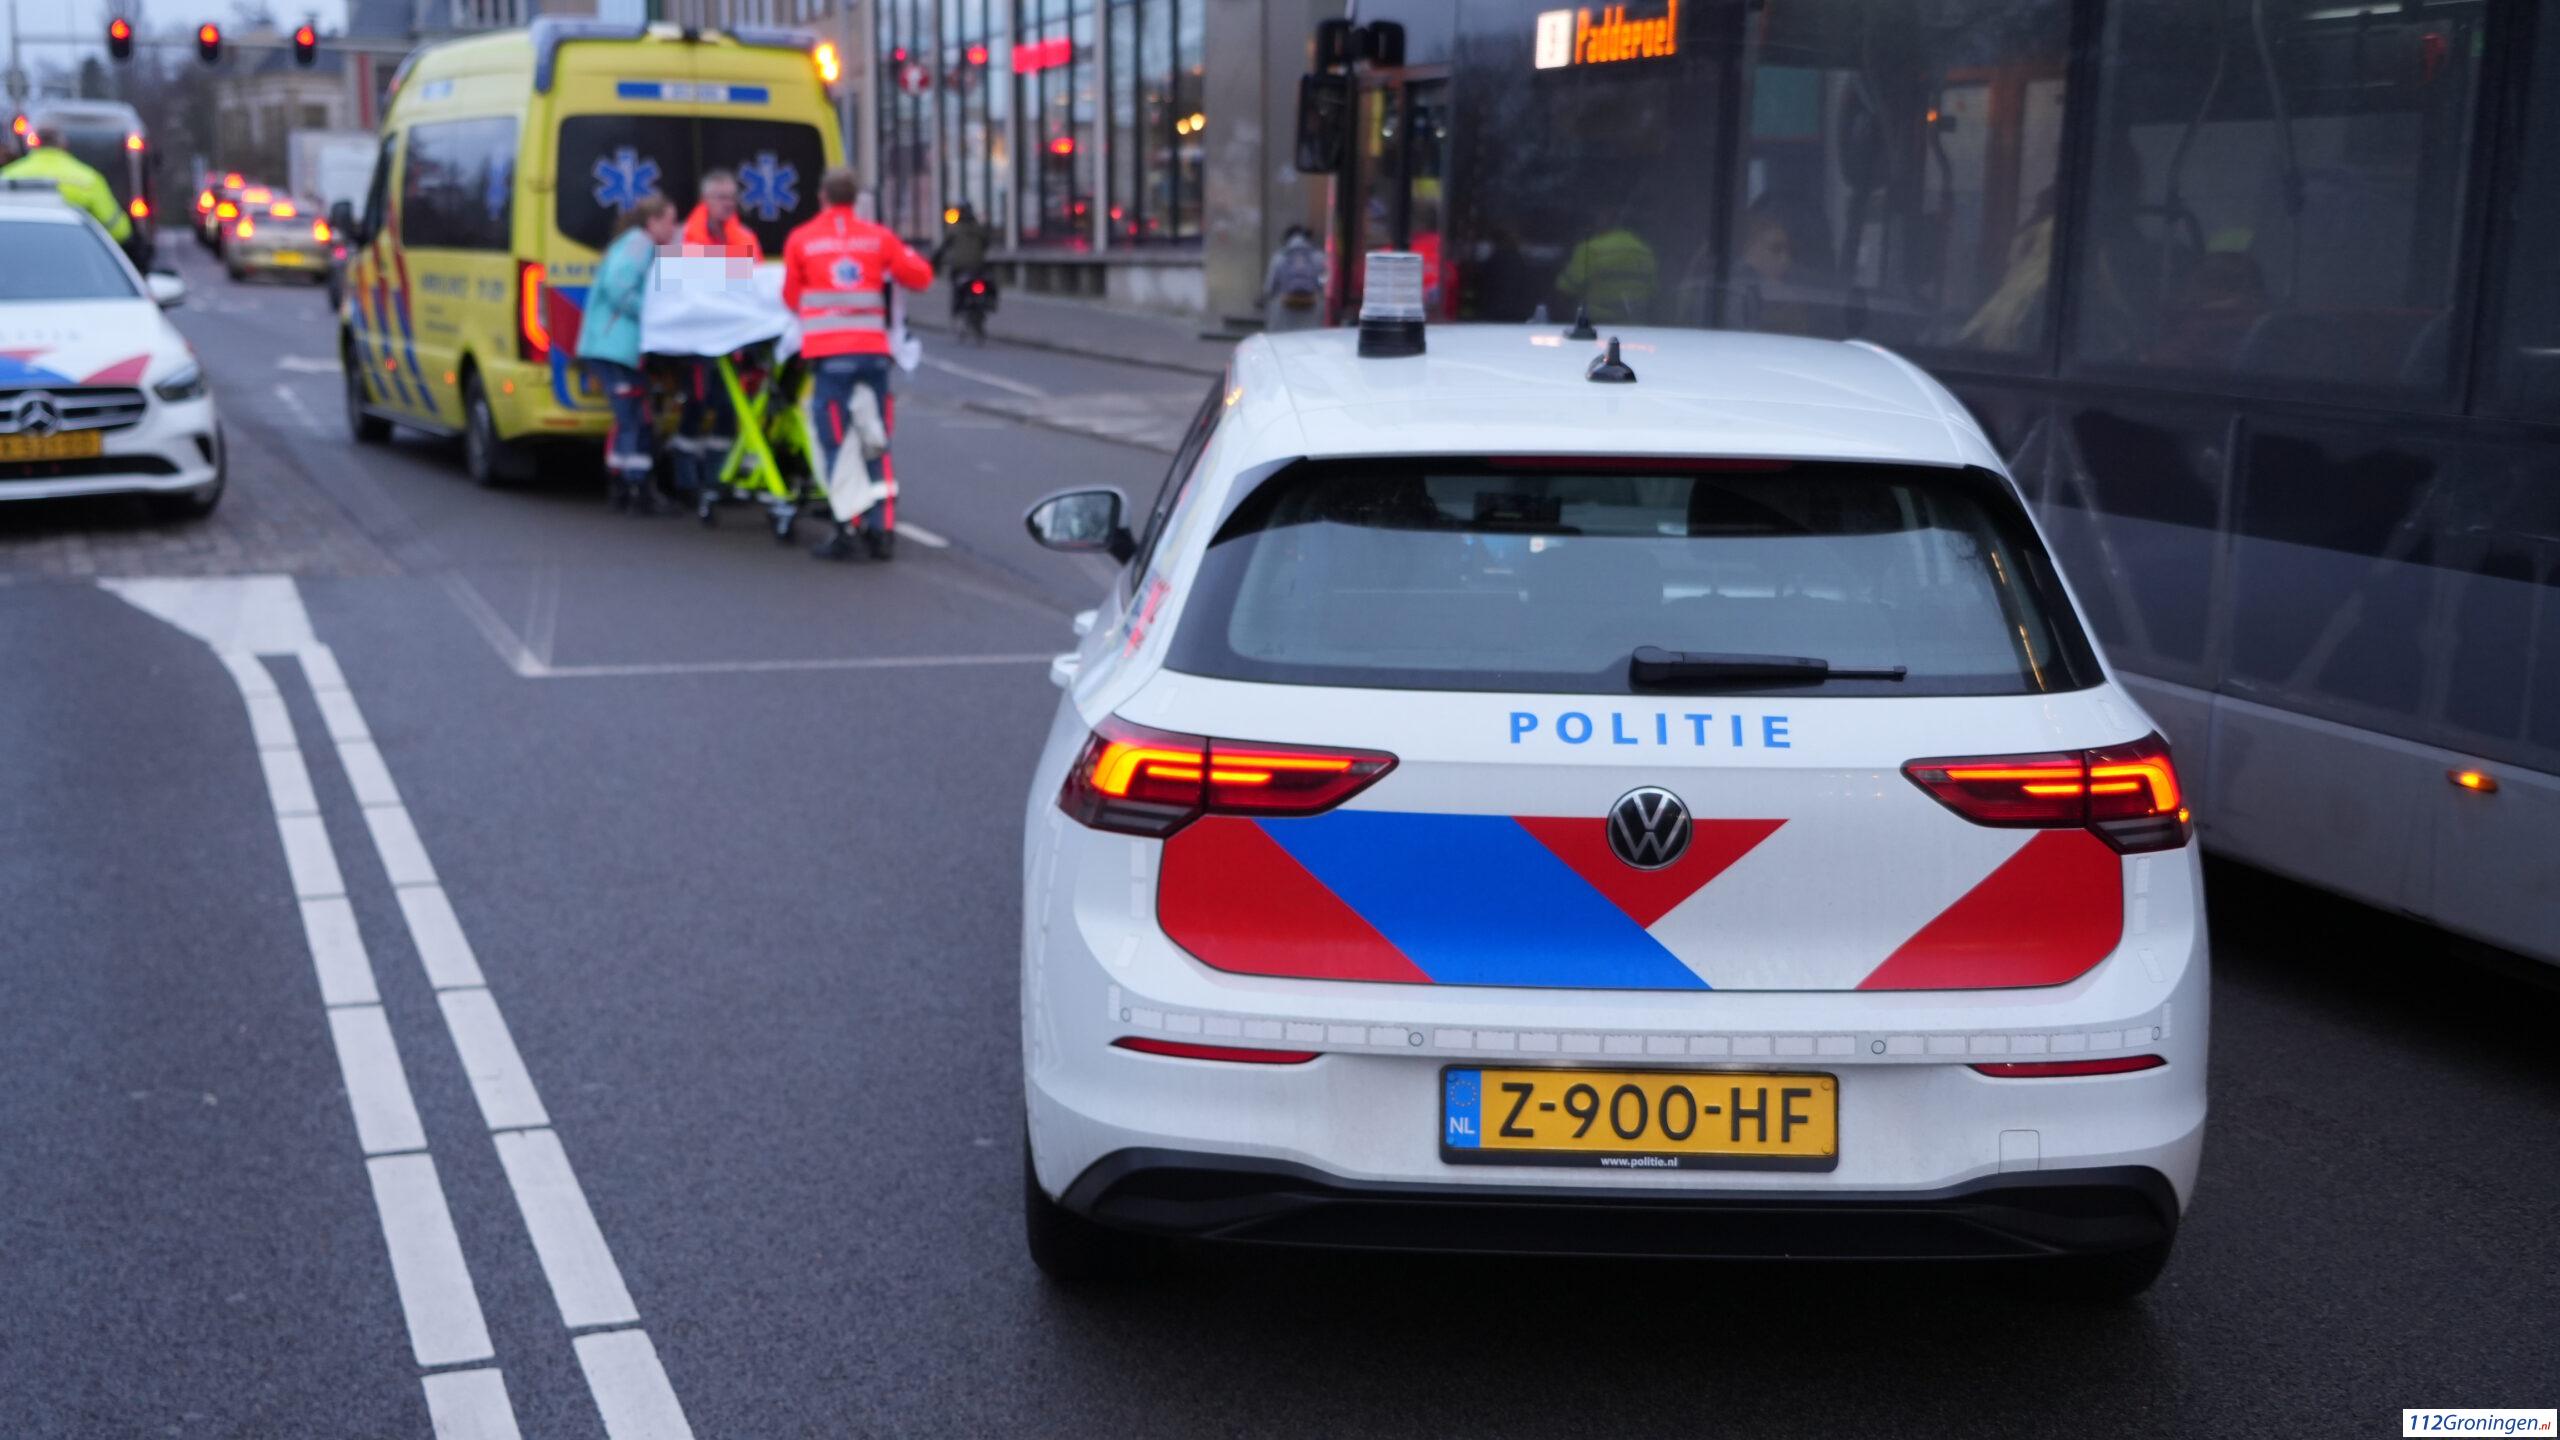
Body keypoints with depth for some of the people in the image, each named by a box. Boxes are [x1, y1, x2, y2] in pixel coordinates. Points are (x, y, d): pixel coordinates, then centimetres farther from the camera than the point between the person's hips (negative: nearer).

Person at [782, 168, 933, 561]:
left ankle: (845, 531, -3)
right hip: (873, 350, 2)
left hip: (828, 353, -2)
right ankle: (878, 529, 8)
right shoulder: (878, 237, 5)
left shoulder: (801, 240, 4)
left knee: (836, 443, 2)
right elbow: (920, 275, 9)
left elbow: (792, 298, 11)